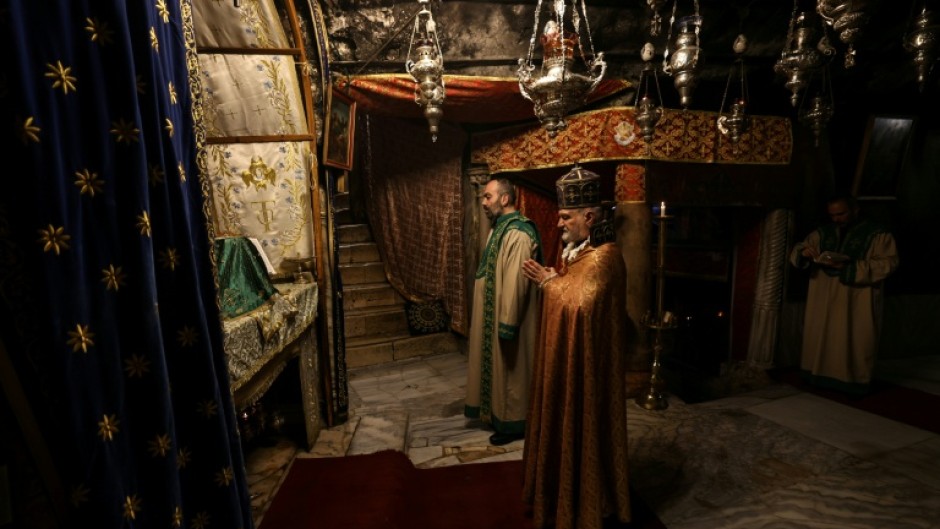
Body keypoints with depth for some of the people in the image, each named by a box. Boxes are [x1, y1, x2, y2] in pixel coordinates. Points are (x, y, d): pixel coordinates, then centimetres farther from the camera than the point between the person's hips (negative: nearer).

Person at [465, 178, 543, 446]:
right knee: (498, 366, 19)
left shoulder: (518, 234, -22)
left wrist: (507, 324, -23)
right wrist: (497, 319, 19)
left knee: (511, 368, 5)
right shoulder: (499, 228, 10)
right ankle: (499, 415, 34)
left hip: (507, 318, -10)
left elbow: (516, 283, -25)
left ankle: (513, 423, 21)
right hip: (493, 313, 10)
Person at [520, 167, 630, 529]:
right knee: (565, 426, 20)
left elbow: (577, 304, -27)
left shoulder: (604, 257, -22)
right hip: (566, 357, 10)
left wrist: (549, 281, -14)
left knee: (582, 429, 5)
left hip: (586, 363, -10)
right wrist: (547, 279, -4)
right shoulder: (578, 251, 9)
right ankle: (563, 494, 39)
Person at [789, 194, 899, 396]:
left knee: (855, 343, 2)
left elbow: (888, 262, -11)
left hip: (858, 301, -4)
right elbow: (797, 250, 10)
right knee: (821, 339, 8)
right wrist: (804, 252, -15)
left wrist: (848, 267, -22)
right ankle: (822, 377, 19)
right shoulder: (823, 233, 8)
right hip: (824, 299, 4)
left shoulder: (877, 234, -2)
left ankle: (854, 381, 14)